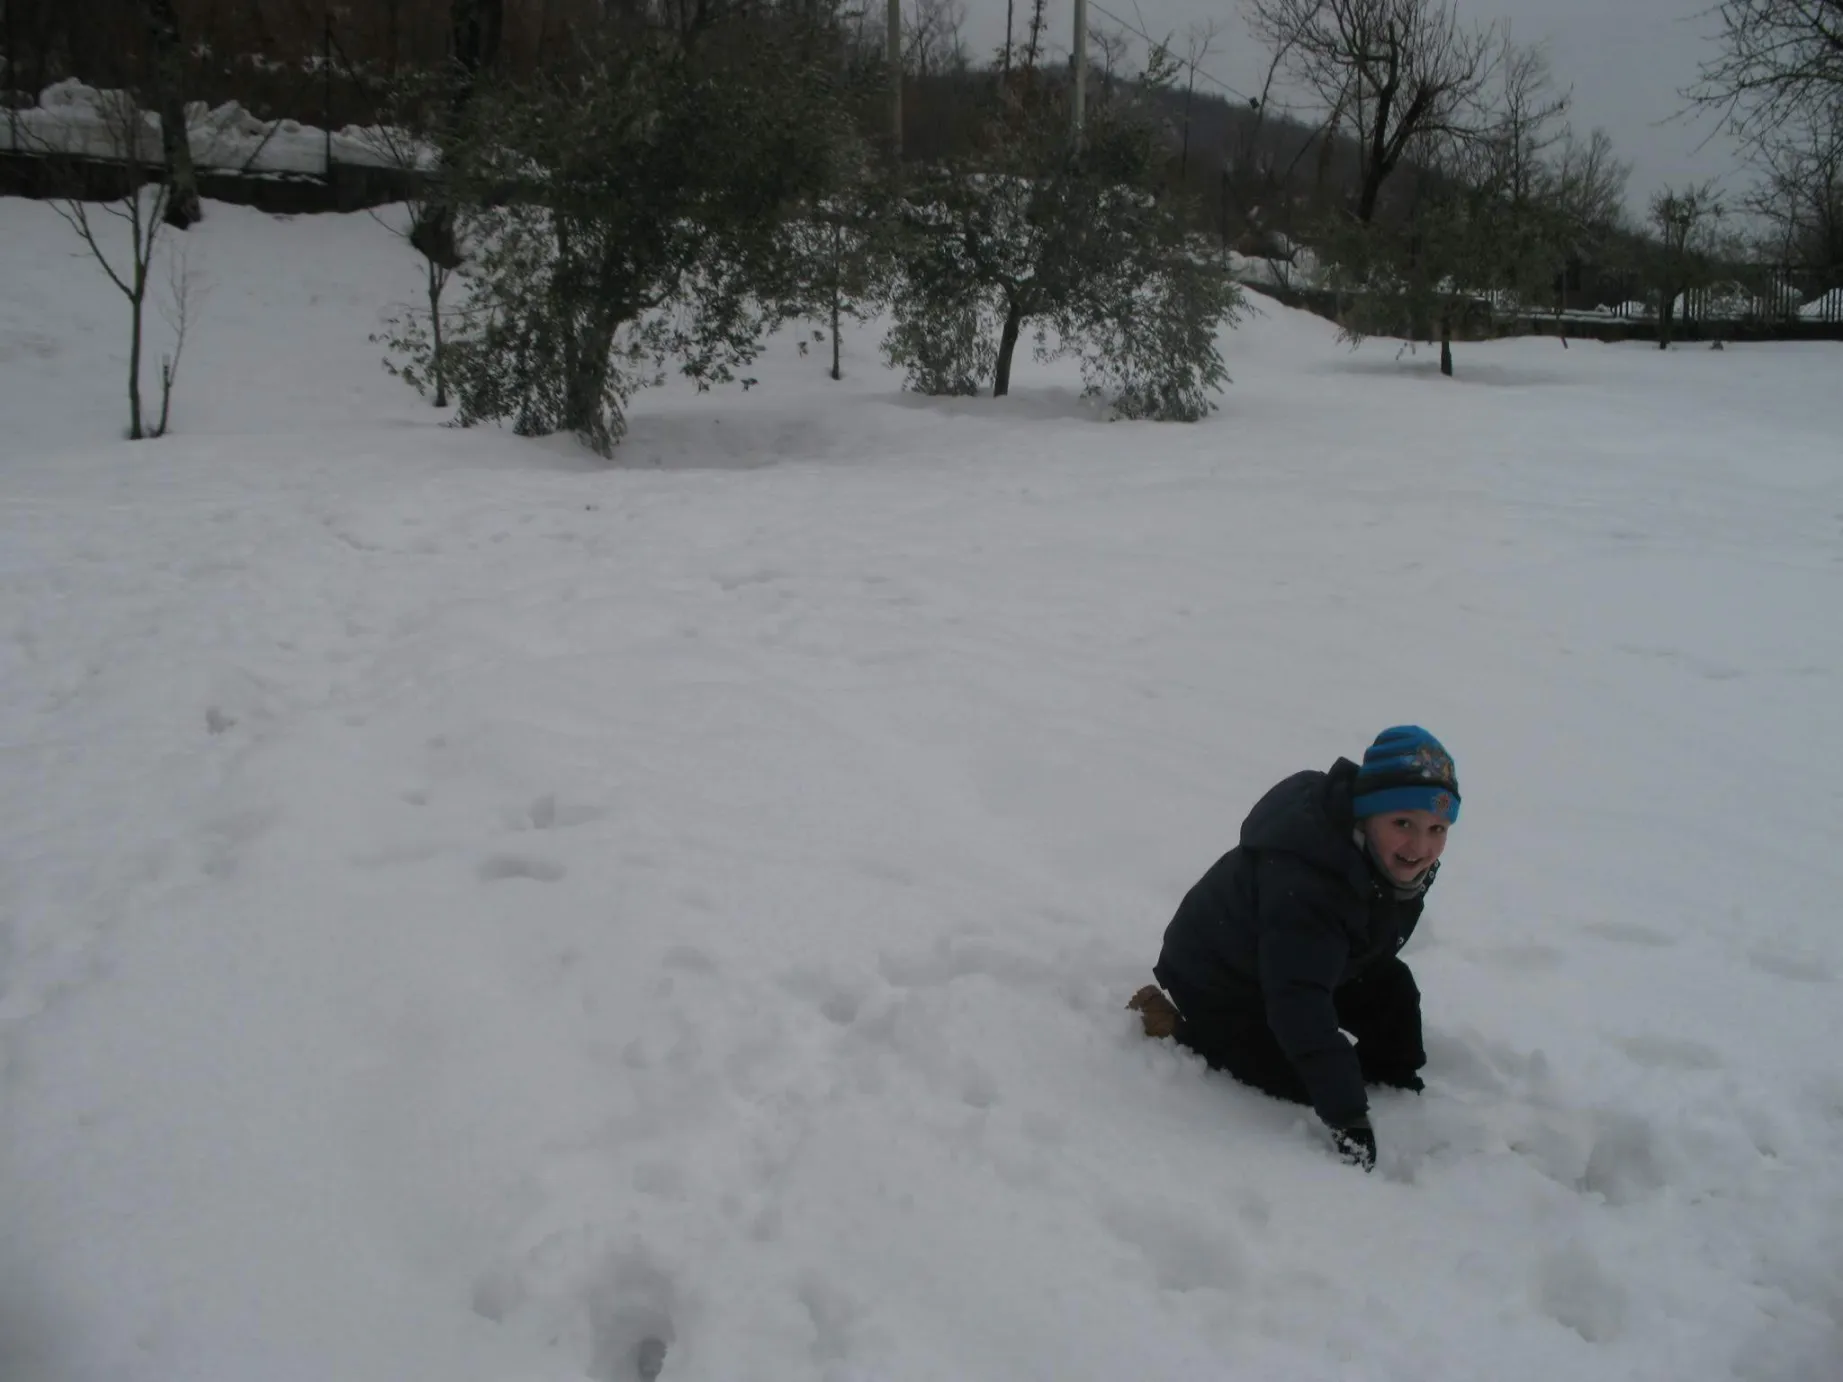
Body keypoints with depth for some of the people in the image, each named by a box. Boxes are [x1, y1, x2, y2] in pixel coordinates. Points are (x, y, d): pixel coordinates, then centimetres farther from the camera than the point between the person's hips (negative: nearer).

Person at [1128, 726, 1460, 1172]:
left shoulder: (1401, 862, -14)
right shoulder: (1300, 884, -43)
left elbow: (1373, 953, 5)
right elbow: (1301, 1009, -46)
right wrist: (1347, 1118, -49)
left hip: (1298, 962, 8)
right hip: (1213, 987, -8)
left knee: (1394, 988, -4)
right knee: (1305, 1083, -13)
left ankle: (1397, 1086, 18)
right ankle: (1176, 1026, 0)